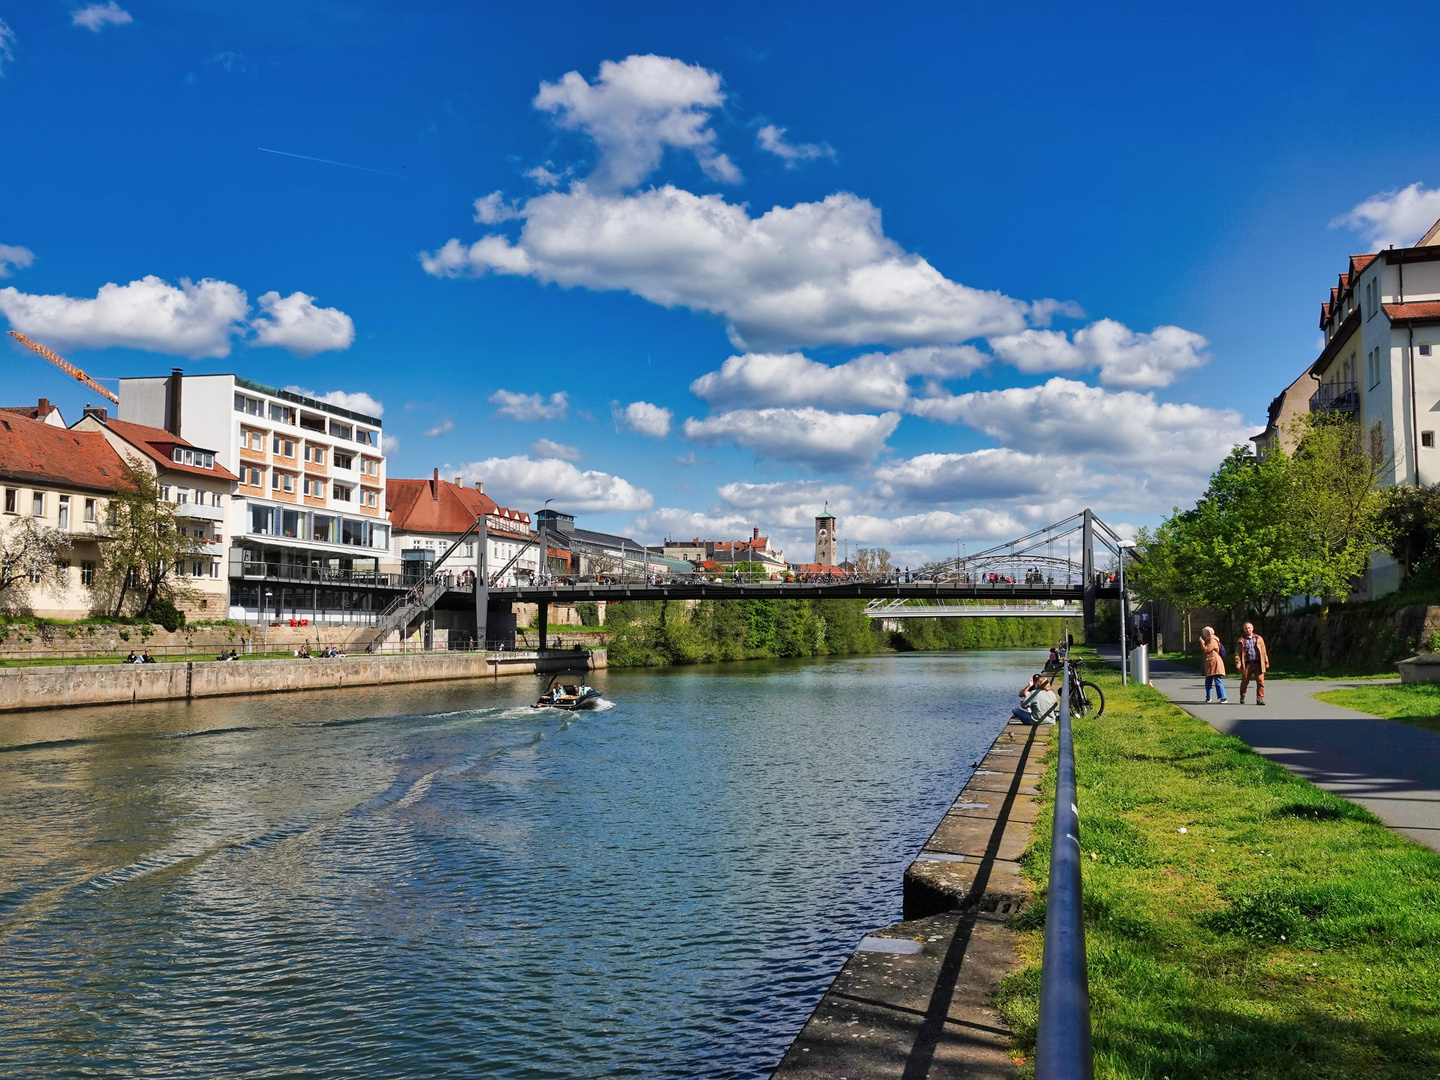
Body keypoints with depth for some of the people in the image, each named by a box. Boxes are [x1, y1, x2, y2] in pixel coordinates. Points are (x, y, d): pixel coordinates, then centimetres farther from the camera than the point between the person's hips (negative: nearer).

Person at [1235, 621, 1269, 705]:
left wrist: (1266, 662, 12)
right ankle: (1242, 697, 24)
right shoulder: (1241, 640, 7)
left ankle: (1260, 698, -3)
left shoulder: (1259, 639, 13)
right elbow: (1237, 653, 4)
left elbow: (1263, 652, 15)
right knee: (1245, 681, 4)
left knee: (1260, 681, -7)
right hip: (1247, 664, -1)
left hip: (1258, 664, 1)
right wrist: (1238, 662, -8)